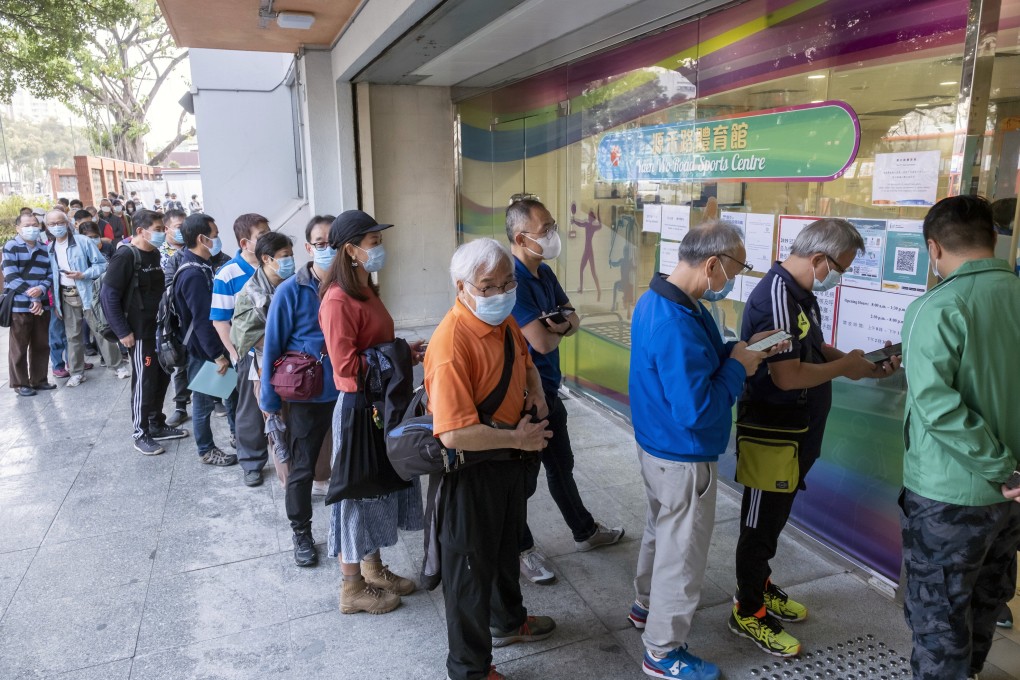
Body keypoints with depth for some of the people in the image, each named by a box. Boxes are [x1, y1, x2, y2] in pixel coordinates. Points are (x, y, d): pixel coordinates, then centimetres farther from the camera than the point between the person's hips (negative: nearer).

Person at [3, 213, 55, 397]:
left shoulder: (44, 249, 13)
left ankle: (38, 379, 23)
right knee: (19, 347, 3)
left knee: (41, 345, 11)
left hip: (42, 305, 5)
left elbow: (50, 275, 7)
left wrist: (41, 289, -14)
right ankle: (20, 383, 13)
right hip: (19, 306, -5)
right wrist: (32, 298, -16)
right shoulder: (11, 247, -3)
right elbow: (11, 276, -11)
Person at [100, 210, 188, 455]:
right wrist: (123, 332, -17)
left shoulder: (155, 254, 7)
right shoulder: (126, 256, -15)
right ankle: (141, 434, 13)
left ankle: (157, 425, 29)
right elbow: (108, 295, -17)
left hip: (161, 329, 7)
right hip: (140, 332, -7)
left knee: (162, 378, 14)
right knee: (144, 382, 0)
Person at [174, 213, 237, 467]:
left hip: (215, 344, 9)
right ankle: (206, 451, 21)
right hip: (202, 350, -9)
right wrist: (218, 355, -22)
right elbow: (202, 320, -26)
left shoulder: (202, 267, 6)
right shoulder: (193, 274, -25)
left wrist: (222, 349, 16)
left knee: (233, 388, 18)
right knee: (204, 400, 6)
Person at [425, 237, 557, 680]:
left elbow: (525, 362, 19)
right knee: (471, 567, 10)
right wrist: (518, 437, -23)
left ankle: (508, 621, 55)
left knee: (507, 547, 29)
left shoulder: (505, 319, -2)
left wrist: (537, 392, -1)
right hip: (473, 468, -9)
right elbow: (455, 434, -36)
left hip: (513, 459, 9)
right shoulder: (451, 344, -30)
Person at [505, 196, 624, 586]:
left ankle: (585, 532, 42)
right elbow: (542, 342, -29)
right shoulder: (512, 280, -25)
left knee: (561, 465, 24)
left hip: (548, 389, 9)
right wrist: (557, 330, -6)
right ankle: (521, 550, 29)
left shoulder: (544, 272, 4)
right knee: (523, 475, 9)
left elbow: (572, 318, 10)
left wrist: (560, 323, -14)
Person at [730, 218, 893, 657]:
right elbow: (788, 375, -30)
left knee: (774, 517, 23)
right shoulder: (776, 296, -25)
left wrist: (863, 365, 2)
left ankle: (760, 586, 41)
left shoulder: (801, 293, 7)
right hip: (772, 432, -10)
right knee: (760, 522, 5)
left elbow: (814, 349, 17)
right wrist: (846, 367, -16)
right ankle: (748, 612, 22)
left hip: (796, 431, 10)